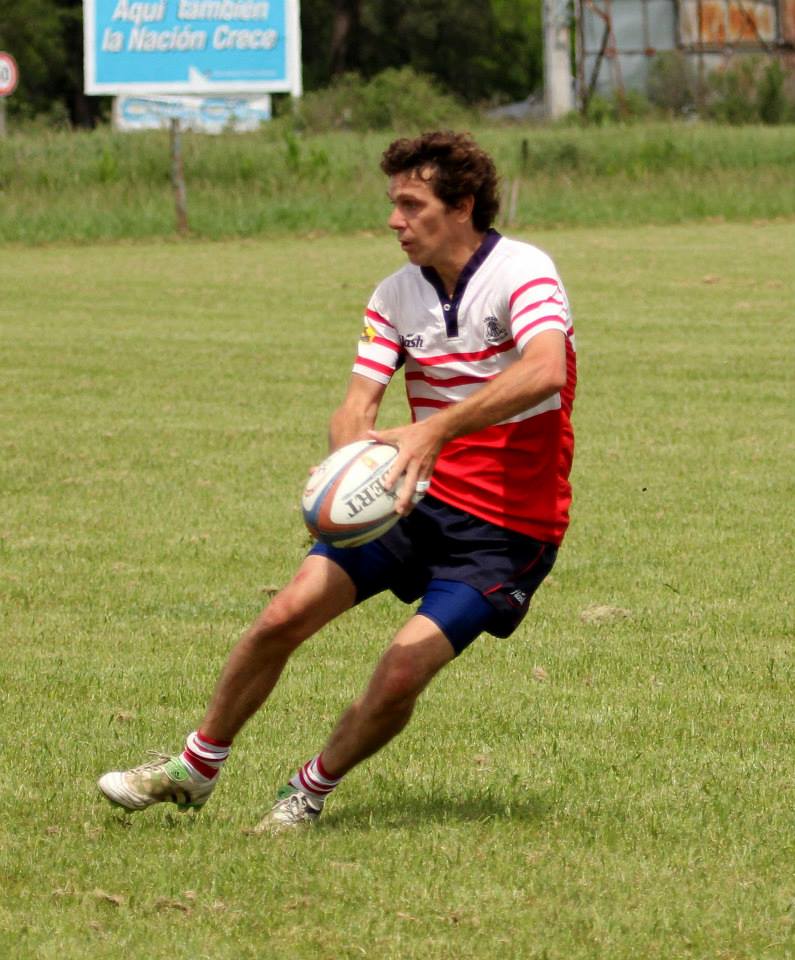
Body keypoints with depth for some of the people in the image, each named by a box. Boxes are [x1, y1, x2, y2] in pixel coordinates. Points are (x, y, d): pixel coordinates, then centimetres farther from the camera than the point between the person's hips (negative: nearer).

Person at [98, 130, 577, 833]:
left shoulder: (523, 272, -16)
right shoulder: (397, 295, 4)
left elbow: (544, 371, -35)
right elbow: (356, 409, -3)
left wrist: (435, 431, -45)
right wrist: (354, 451, -29)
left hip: (509, 525, -5)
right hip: (418, 497, 5)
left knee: (399, 679, -18)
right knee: (285, 616, -7)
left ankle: (311, 792, 11)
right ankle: (196, 768, 13)